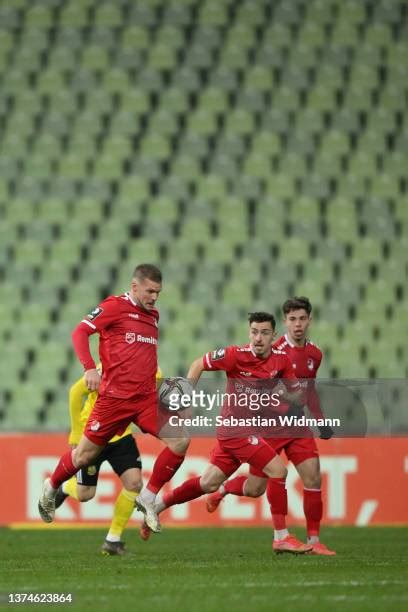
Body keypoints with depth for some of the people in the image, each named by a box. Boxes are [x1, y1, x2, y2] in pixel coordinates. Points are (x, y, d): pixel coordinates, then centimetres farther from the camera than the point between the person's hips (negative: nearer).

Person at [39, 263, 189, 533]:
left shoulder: (153, 316, 16)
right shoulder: (114, 306, -5)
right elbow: (80, 332, -9)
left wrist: (160, 381, 20)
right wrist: (89, 367, -21)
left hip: (147, 397, 5)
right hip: (114, 397, -5)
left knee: (180, 442, -13)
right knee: (85, 455, 3)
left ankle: (148, 498, 1)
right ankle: (51, 488, 32)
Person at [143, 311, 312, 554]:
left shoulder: (281, 359, -1)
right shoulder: (236, 355, -15)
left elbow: (296, 393, 9)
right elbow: (198, 364, -3)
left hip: (251, 429, 6)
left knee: (209, 483, 14)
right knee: (278, 470, -15)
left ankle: (155, 508, 29)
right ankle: (281, 538, -7)